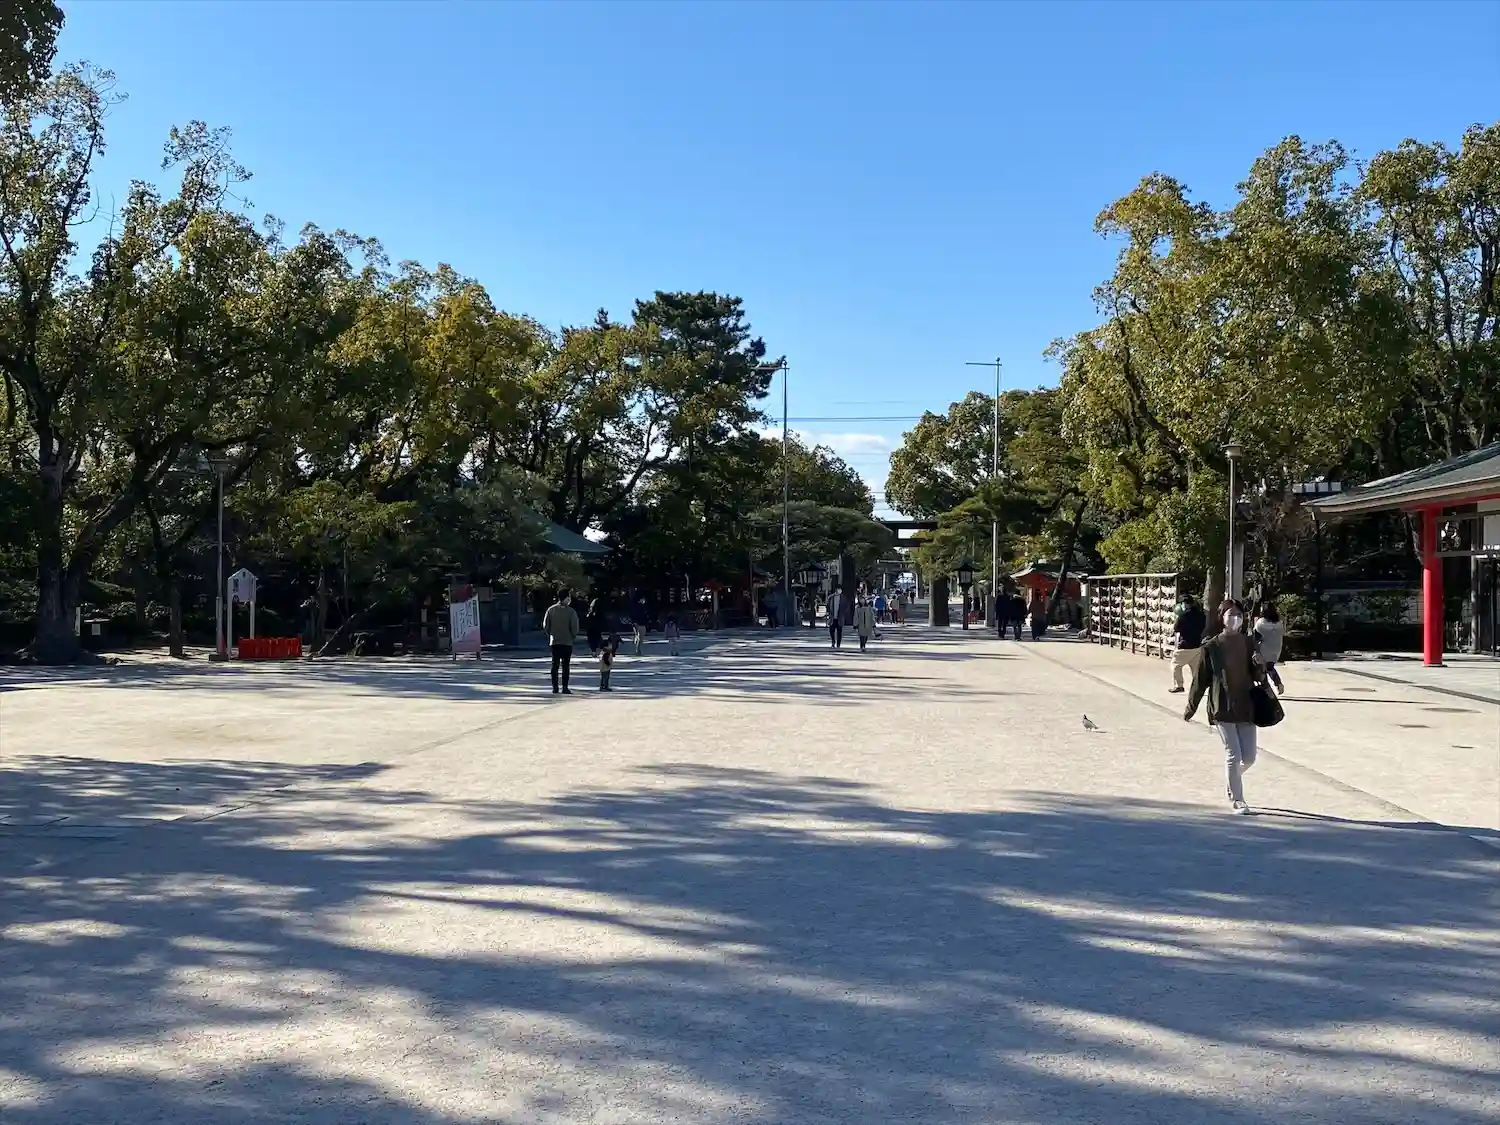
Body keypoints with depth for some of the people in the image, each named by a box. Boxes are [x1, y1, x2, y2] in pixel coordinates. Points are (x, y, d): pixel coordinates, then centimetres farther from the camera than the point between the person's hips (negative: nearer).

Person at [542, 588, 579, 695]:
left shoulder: (551, 609, 1)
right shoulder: (571, 611, -10)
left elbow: (545, 626, 2)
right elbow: (574, 627, -11)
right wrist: (574, 637, 7)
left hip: (554, 641, 3)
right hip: (567, 641, -3)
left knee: (555, 665, 8)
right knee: (566, 666, 1)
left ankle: (555, 687, 7)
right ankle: (564, 687, -2)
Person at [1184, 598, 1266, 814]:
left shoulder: (1249, 644, 4)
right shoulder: (1211, 647, -5)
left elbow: (1258, 677, 5)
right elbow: (1200, 680, 1)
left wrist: (1258, 665, -17)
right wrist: (1190, 708, 6)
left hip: (1246, 706, 4)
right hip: (1222, 708, -3)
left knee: (1249, 757, 5)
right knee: (1233, 754, -7)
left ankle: (1232, 783, 36)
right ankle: (1237, 800, 9)